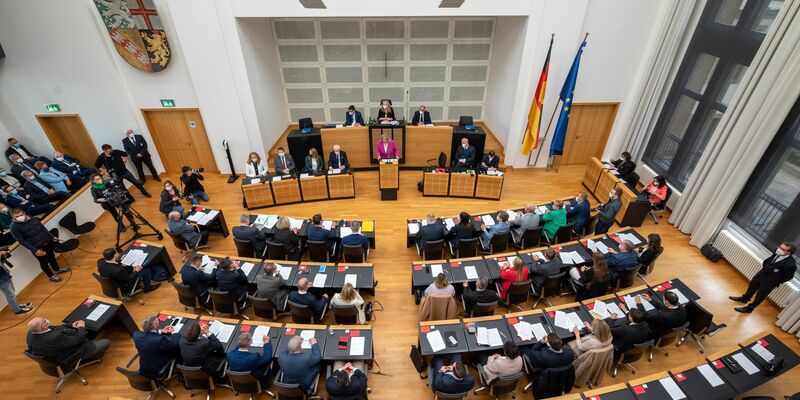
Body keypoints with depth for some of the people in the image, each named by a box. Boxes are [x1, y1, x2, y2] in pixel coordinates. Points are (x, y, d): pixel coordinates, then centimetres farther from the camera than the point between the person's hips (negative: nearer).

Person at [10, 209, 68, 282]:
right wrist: (35, 250, -23)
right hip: (37, 248, -5)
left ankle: (57, 269, 46)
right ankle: (52, 276, 29)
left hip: (47, 241, 5)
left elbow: (43, 228, 13)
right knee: (44, 262, 10)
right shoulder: (14, 227, -17)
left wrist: (52, 237, 15)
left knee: (51, 256, 24)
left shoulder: (32, 218, -1)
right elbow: (22, 241, -18)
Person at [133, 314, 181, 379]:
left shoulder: (136, 334, -17)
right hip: (158, 373, -7)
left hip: (143, 371, 7)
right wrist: (173, 332, -7)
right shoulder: (159, 340, -36)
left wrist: (160, 331, 2)